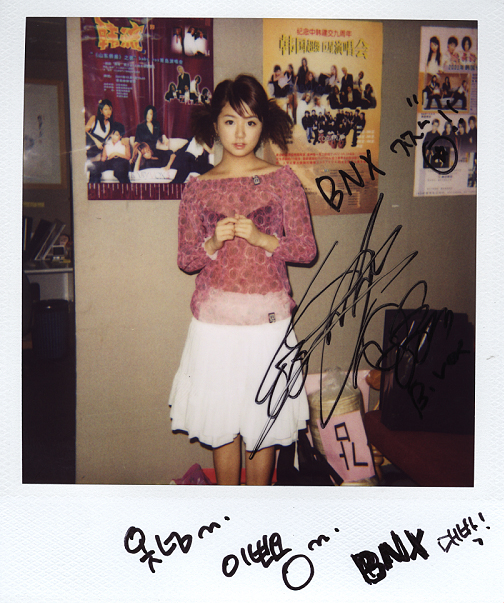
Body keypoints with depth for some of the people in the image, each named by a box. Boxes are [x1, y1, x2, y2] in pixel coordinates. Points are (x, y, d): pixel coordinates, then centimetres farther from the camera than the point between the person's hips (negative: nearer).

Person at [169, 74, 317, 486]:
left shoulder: (283, 179, 2)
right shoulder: (198, 188, 5)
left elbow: (307, 249, 0)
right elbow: (186, 260, 6)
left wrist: (261, 238, -15)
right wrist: (214, 242, -14)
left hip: (268, 318, -1)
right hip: (215, 319, 1)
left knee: (265, 423, 7)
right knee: (222, 424, 9)